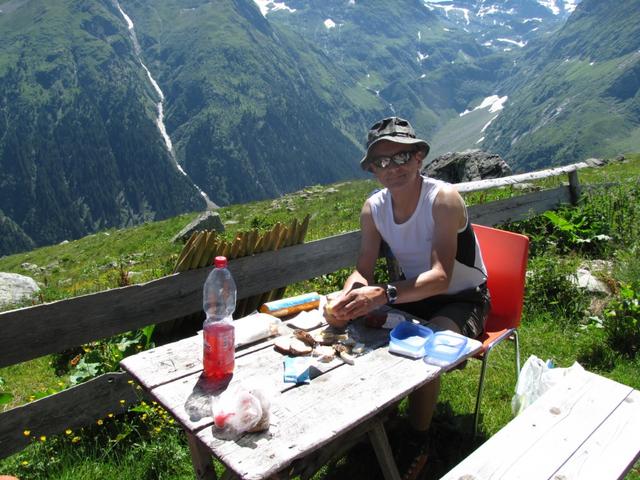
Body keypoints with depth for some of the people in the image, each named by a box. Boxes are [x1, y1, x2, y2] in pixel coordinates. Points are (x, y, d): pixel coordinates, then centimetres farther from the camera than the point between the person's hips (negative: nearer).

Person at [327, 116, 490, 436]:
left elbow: (440, 277, -35)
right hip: (414, 295, 6)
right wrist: (345, 300, -30)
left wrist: (383, 294, -50)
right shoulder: (373, 208, -8)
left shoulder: (443, 199, -26)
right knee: (353, 325, -12)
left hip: (463, 299, -5)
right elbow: (362, 272, -7)